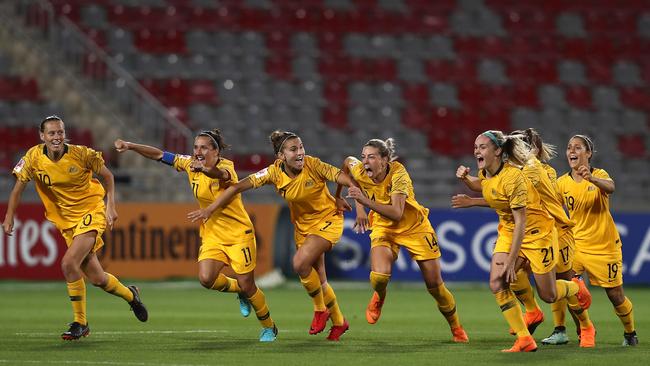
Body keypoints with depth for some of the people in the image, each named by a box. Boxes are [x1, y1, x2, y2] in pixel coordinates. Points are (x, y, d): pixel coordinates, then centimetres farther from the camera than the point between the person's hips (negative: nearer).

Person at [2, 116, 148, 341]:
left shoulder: (81, 154, -16)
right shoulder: (34, 157, -9)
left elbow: (107, 176, -1)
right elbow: (19, 187, 2)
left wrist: (110, 207, -7)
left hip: (92, 212, -4)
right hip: (66, 221, 4)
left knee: (69, 263, -23)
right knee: (96, 278, 4)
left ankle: (80, 323, -8)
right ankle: (130, 295, 37)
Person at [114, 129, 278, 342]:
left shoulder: (226, 166, -18)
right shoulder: (190, 164, -1)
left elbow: (221, 174, -44)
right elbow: (159, 155, 2)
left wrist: (205, 169, -66)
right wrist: (130, 146, -10)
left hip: (238, 234, -5)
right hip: (212, 234, 5)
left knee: (247, 286, -4)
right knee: (206, 279, -17)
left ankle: (269, 327, 21)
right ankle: (240, 292, 15)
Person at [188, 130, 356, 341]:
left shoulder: (313, 165, -23)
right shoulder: (274, 172, -15)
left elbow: (346, 179, -25)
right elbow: (239, 186, -15)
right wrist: (210, 209, -18)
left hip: (328, 219, -5)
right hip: (302, 224, 5)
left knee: (300, 263, -25)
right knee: (318, 281, 9)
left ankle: (320, 310, -2)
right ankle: (339, 323, 31)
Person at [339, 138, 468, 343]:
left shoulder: (398, 174, -31)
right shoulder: (360, 172, -19)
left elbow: (396, 213, -40)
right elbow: (348, 162, 8)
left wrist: (365, 201, -49)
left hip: (414, 227, -2)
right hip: (383, 227, 2)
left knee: (435, 284, 3)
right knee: (379, 275, -26)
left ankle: (456, 328, 27)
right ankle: (379, 298, 12)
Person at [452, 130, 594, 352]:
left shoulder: (512, 177, -28)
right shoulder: (485, 173, -5)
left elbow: (521, 222, -28)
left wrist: (511, 261, -29)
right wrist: (465, 178, -1)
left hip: (536, 232, -7)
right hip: (508, 231, 7)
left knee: (548, 296, 2)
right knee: (497, 284, -15)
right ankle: (524, 340, -11)